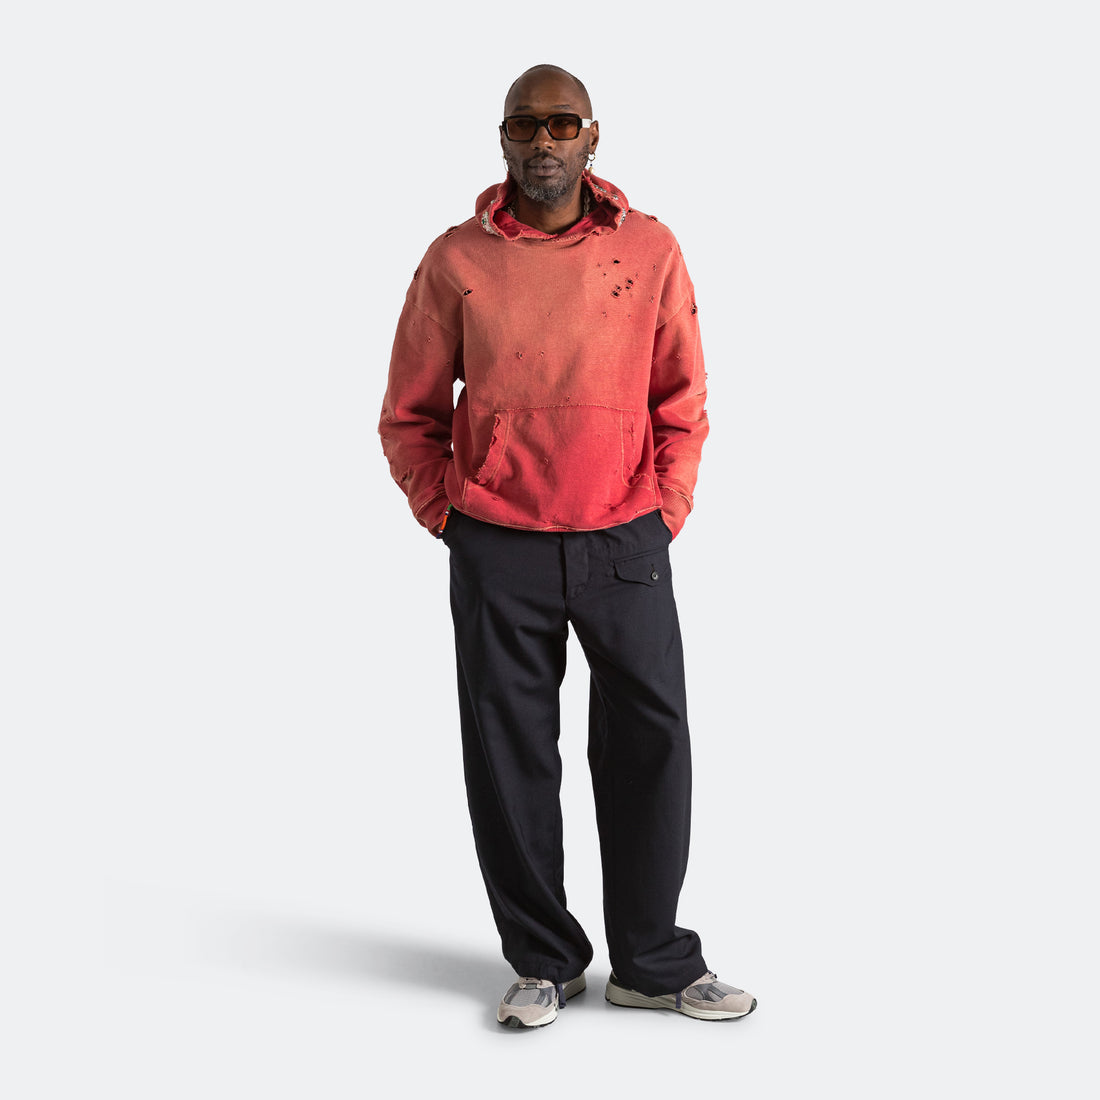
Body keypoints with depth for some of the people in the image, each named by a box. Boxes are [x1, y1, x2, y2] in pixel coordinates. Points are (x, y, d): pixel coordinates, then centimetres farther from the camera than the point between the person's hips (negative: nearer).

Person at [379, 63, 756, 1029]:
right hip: (499, 556, 0)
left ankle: (654, 961, 21)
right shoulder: (457, 261, 2)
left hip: (625, 547, 1)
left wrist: (665, 516, 3)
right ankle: (543, 961, 23)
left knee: (650, 747, 4)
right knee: (509, 759, 6)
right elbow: (409, 416, 9)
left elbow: (682, 404, 9)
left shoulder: (650, 251, 4)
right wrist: (448, 517, 3)